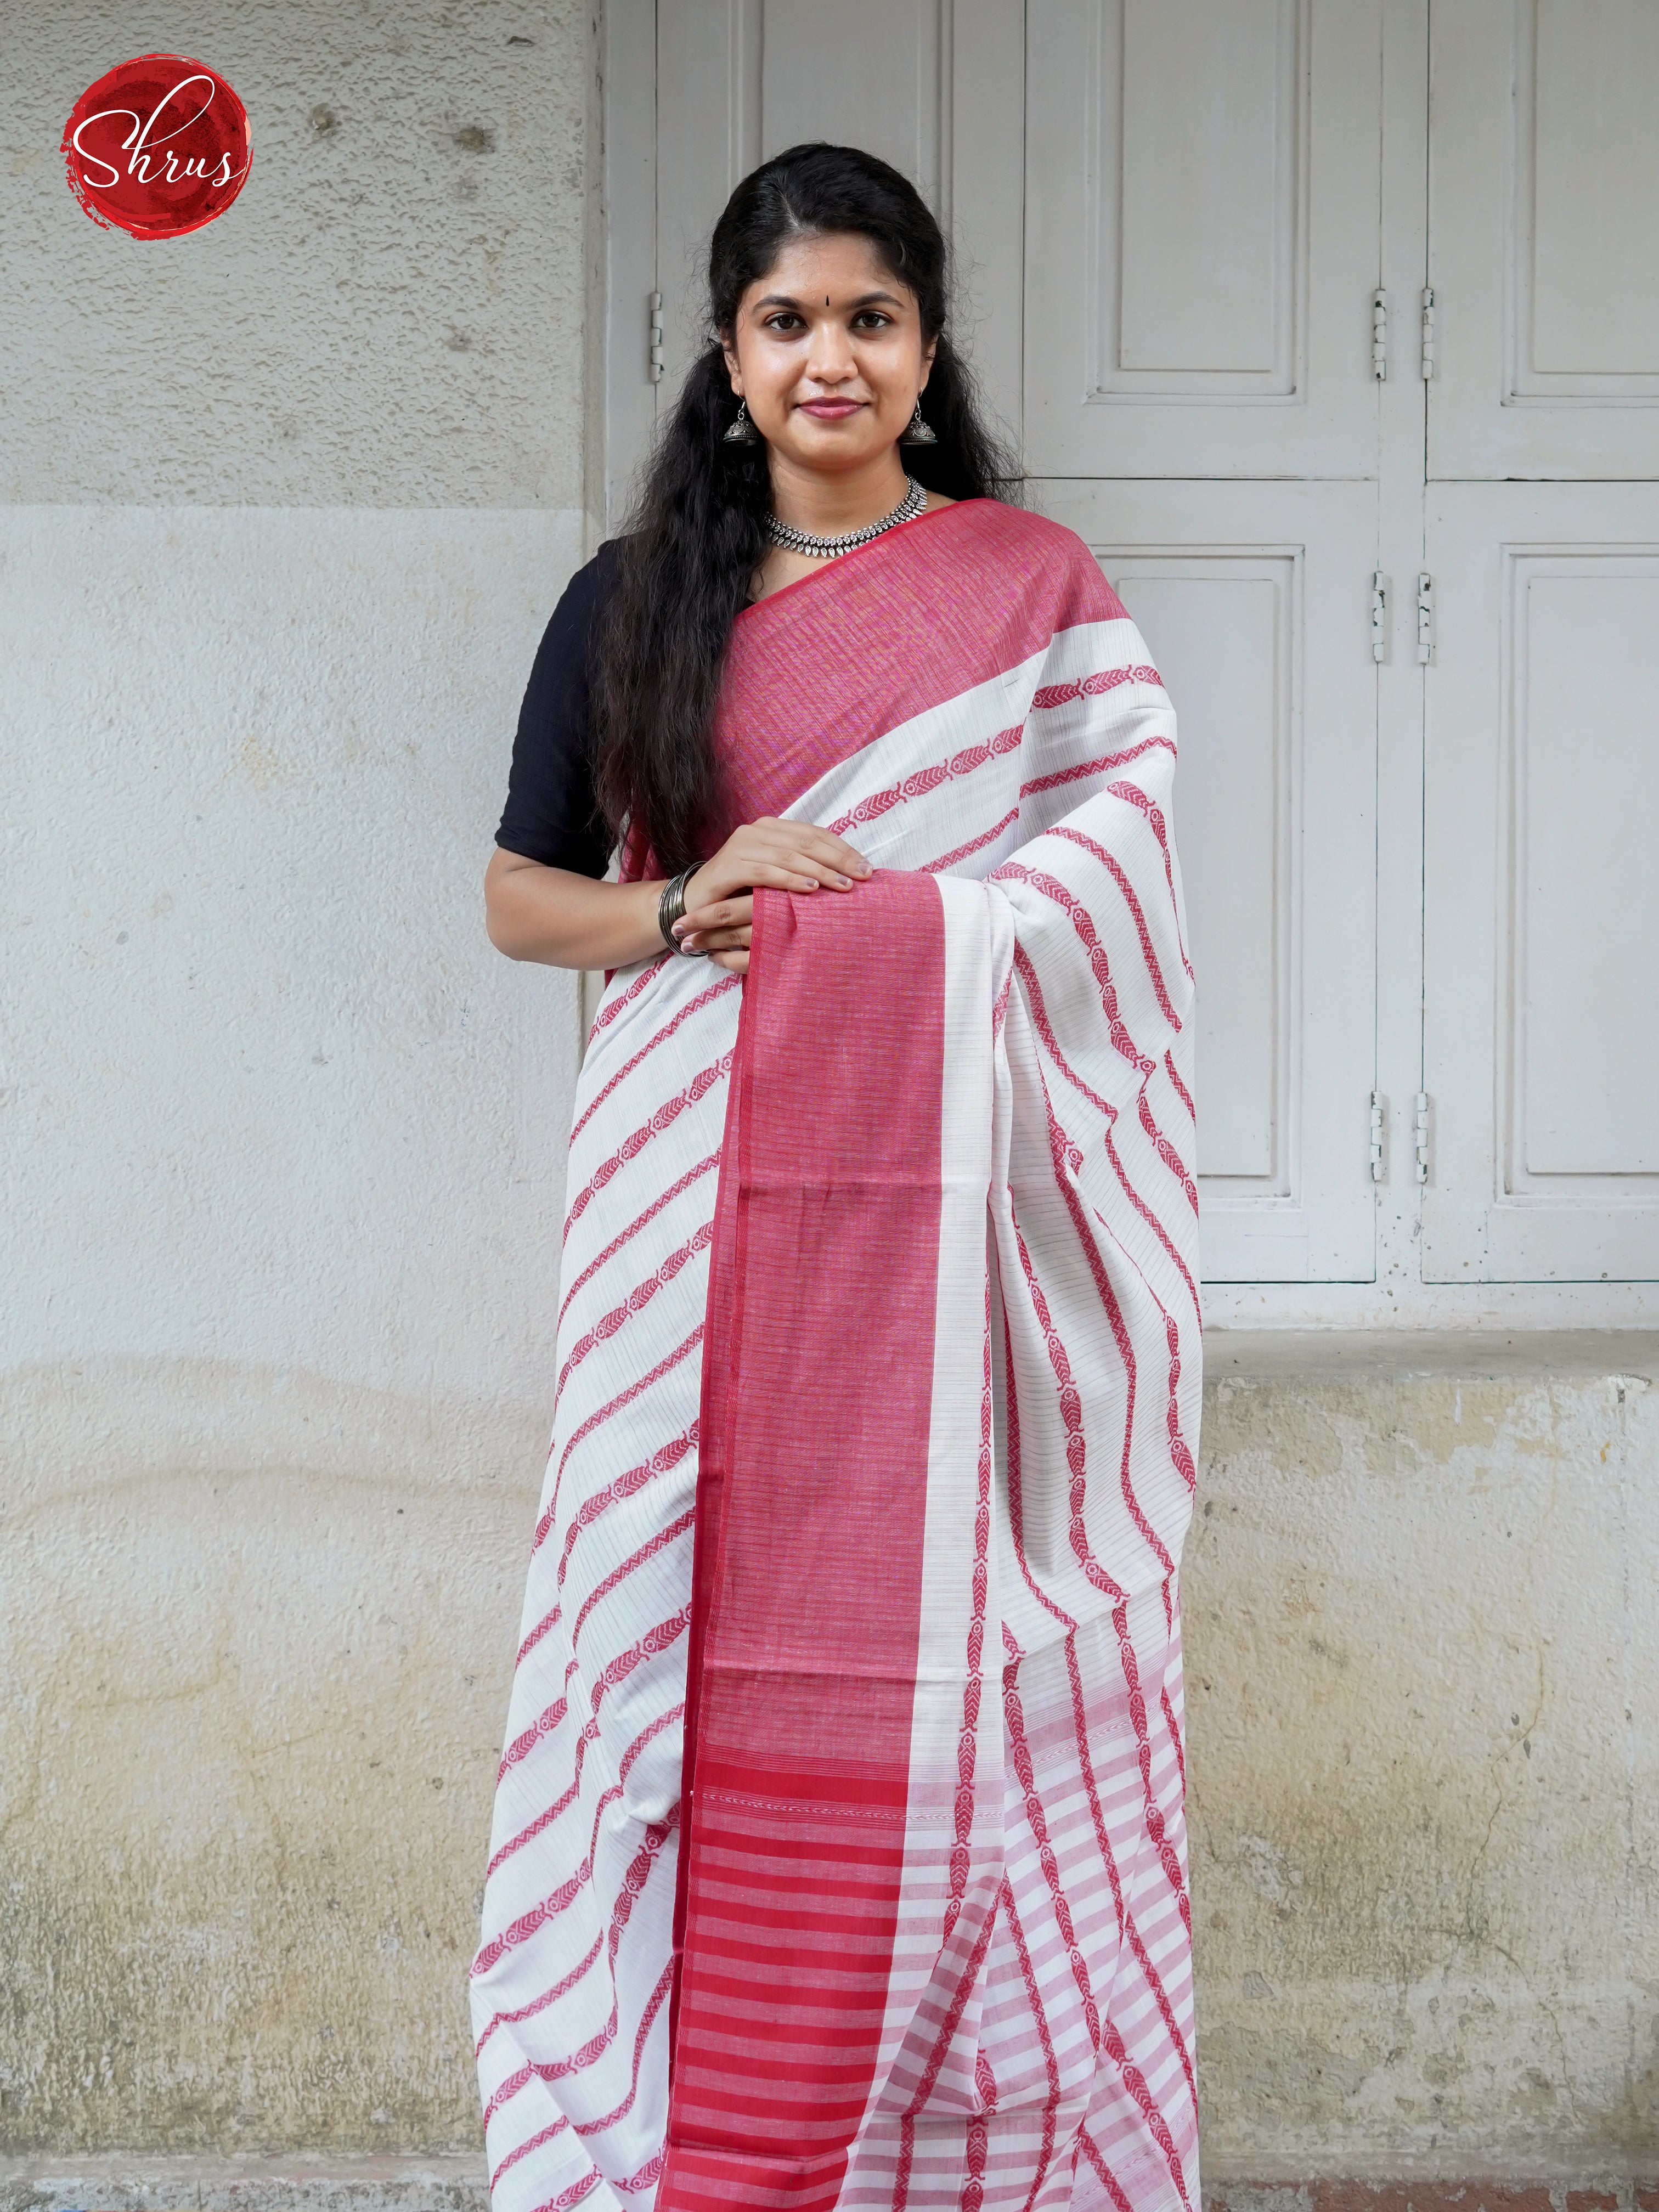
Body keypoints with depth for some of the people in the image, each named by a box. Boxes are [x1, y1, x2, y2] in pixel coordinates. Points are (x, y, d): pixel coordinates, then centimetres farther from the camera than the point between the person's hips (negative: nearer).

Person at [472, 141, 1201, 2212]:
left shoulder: (1033, 583, 6)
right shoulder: (632, 602, 10)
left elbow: (1116, 873, 2)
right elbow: (518, 894, 12)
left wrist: (844, 917, -12)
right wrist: (681, 909, -9)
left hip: (953, 1216, -1)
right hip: (707, 1217, 1)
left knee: (957, 1664, 0)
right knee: (709, 1652, 1)